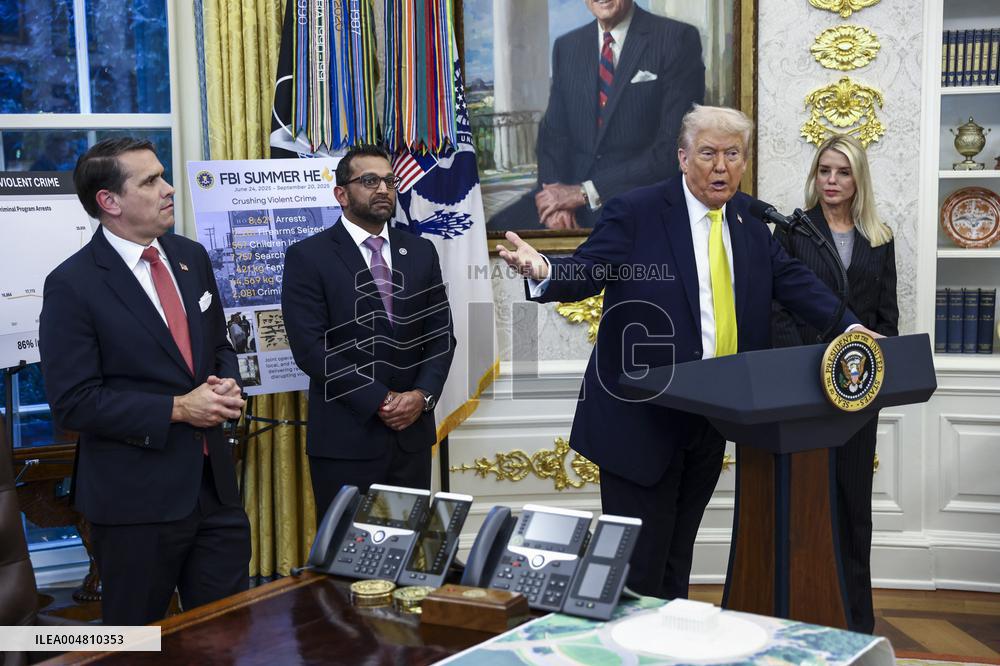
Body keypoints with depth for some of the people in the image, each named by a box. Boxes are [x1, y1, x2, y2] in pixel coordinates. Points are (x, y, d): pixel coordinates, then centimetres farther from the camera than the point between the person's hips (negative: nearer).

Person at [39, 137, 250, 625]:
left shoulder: (191, 258, 7)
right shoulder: (72, 284, -12)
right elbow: (72, 402, -15)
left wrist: (228, 385, -4)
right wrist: (177, 409, -18)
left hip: (214, 481, 6)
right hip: (137, 495, -5)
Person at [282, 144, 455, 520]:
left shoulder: (421, 252, 10)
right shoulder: (308, 257, -4)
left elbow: (441, 335, 9)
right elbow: (311, 349, -12)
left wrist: (422, 395, -8)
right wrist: (379, 401, -14)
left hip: (412, 434, 4)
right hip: (345, 438, -4)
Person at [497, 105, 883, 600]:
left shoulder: (747, 219, 10)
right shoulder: (634, 212, -8)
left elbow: (792, 280, 11)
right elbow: (586, 273, -16)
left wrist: (850, 329, -1)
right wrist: (543, 272, -39)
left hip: (712, 420, 6)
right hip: (641, 419, -6)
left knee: (677, 557, 17)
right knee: (637, 563, -2)